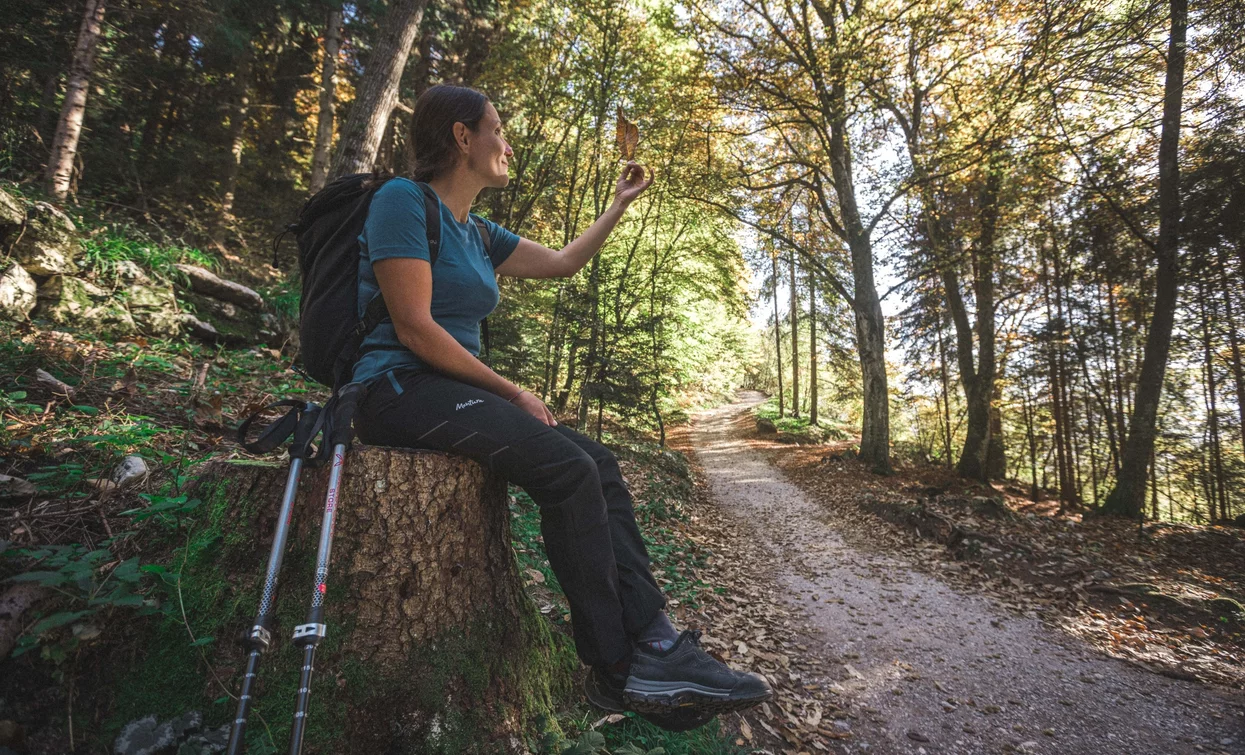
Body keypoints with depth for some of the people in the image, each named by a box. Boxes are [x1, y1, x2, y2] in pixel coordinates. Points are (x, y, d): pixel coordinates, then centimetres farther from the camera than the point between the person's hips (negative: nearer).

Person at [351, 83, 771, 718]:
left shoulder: (476, 234, 19)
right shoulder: (403, 200, -6)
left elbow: (563, 262, 27)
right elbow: (414, 328, -16)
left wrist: (622, 203, 29)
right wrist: (513, 393, -14)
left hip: (455, 390, 8)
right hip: (398, 389, -8)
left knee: (599, 464, -11)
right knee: (568, 467, -26)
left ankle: (653, 642, -14)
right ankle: (617, 669, -12)